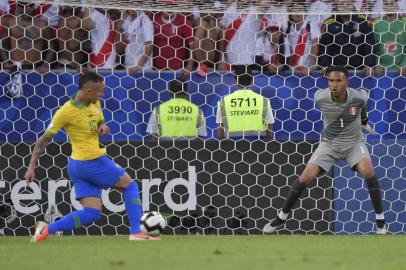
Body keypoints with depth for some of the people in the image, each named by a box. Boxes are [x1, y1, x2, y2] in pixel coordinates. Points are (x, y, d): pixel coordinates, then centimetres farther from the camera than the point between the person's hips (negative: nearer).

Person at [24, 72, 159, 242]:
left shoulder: (95, 104, 5)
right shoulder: (66, 112, -17)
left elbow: (100, 123, 23)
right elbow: (44, 140, -12)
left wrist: (103, 127, -3)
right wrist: (31, 167, -13)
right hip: (92, 163, -8)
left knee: (92, 213, 3)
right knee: (130, 186, 6)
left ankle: (47, 229, -3)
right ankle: (136, 232, 9)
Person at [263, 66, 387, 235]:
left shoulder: (359, 97, -23)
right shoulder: (320, 98, -21)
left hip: (354, 143, -1)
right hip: (329, 143, 1)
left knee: (367, 171, -28)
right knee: (305, 178, -11)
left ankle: (380, 219, -14)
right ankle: (282, 217, 9)